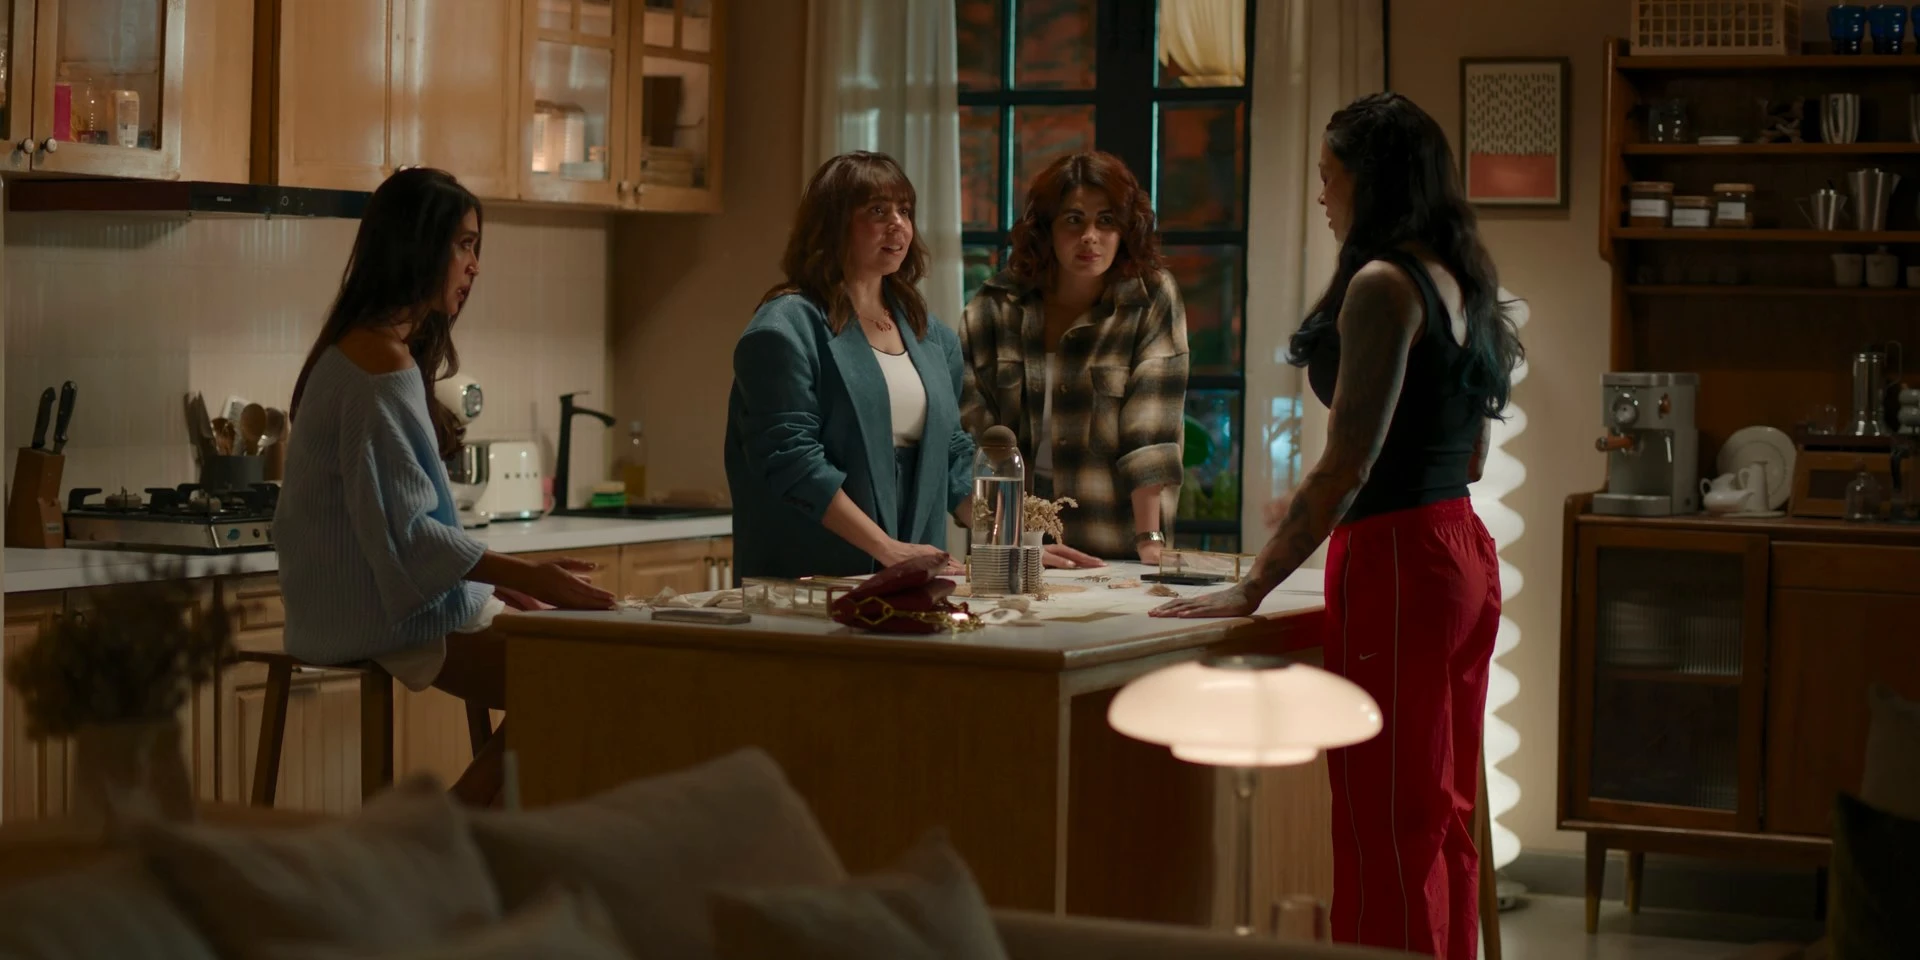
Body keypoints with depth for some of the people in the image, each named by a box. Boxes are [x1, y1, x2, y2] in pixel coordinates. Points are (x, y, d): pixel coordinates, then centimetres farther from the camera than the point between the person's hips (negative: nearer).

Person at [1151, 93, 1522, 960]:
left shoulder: (1382, 285, -13)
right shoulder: (1460, 283, 13)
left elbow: (1348, 465, -18)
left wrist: (1251, 588, -14)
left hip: (1397, 563, -9)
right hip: (1465, 554, 9)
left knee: (1386, 832, -4)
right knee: (1444, 821, 14)